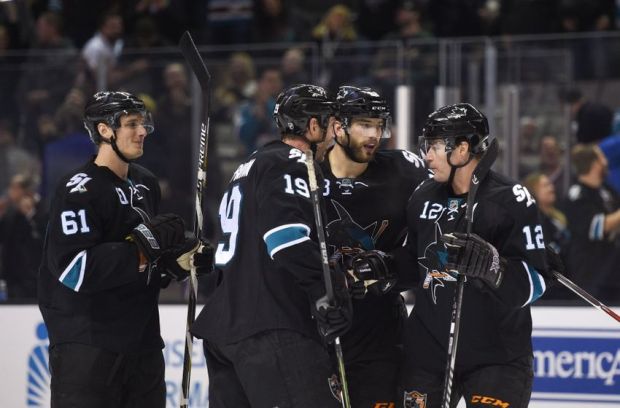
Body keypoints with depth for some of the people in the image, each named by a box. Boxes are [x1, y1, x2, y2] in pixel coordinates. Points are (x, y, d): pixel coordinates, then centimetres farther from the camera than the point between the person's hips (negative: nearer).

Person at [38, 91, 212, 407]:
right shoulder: (79, 191, -15)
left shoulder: (145, 183, 13)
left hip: (142, 338, 9)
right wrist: (144, 245, -23)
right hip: (87, 343, -9)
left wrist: (178, 261, 3)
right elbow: (75, 270, -25)